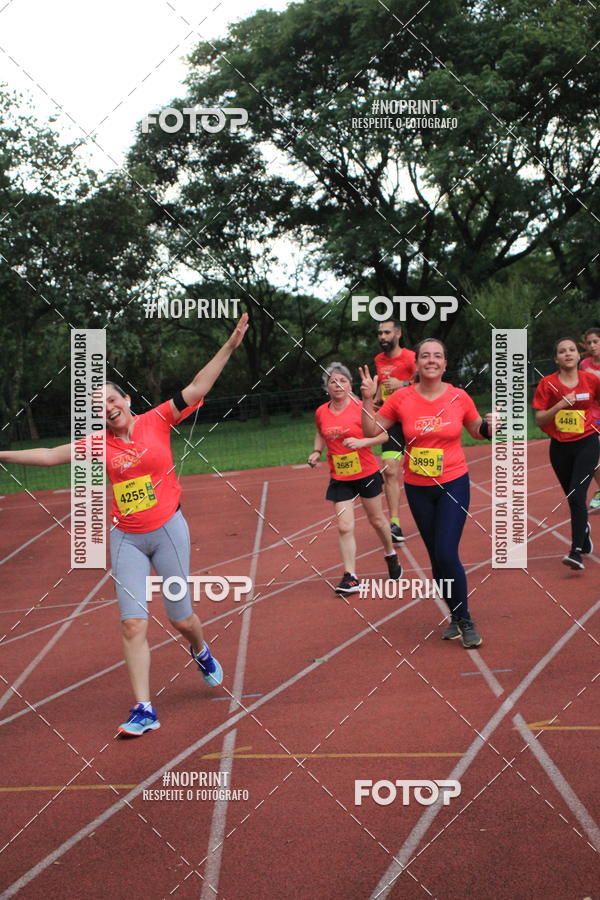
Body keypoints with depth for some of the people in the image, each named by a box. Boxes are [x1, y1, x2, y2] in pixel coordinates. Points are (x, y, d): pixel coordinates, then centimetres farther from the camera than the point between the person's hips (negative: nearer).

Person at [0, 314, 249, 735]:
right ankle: (144, 709, -1)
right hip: (126, 539, 2)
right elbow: (51, 455, 4)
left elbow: (197, 388, -6)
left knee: (181, 618, 8)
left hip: (168, 530, -2)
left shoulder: (157, 421, -3)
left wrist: (229, 346, -11)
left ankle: (201, 652, 44)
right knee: (133, 624, -6)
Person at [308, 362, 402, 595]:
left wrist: (361, 442, -26)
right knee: (344, 527, -7)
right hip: (339, 478, 2)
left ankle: (391, 556, 42)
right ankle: (350, 577, -1)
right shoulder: (321, 413, -1)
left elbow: (383, 435, -10)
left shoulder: (361, 408, -13)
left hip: (368, 473, -2)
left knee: (376, 519, 15)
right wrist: (317, 452, 2)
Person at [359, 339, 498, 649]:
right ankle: (455, 616, 27)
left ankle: (465, 620, 5)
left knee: (447, 554, -13)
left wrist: (489, 426, -11)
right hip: (418, 488, 2)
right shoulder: (401, 398, -6)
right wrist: (367, 399, -12)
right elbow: (371, 431, 0)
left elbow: (478, 431, 10)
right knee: (436, 556, 9)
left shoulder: (459, 397, -6)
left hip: (454, 484, -2)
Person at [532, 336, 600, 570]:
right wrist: (560, 405, -18)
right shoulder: (547, 384, -2)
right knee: (572, 498, 13)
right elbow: (539, 420, -5)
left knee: (576, 495, -18)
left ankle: (577, 552, -21)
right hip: (560, 448, 2)